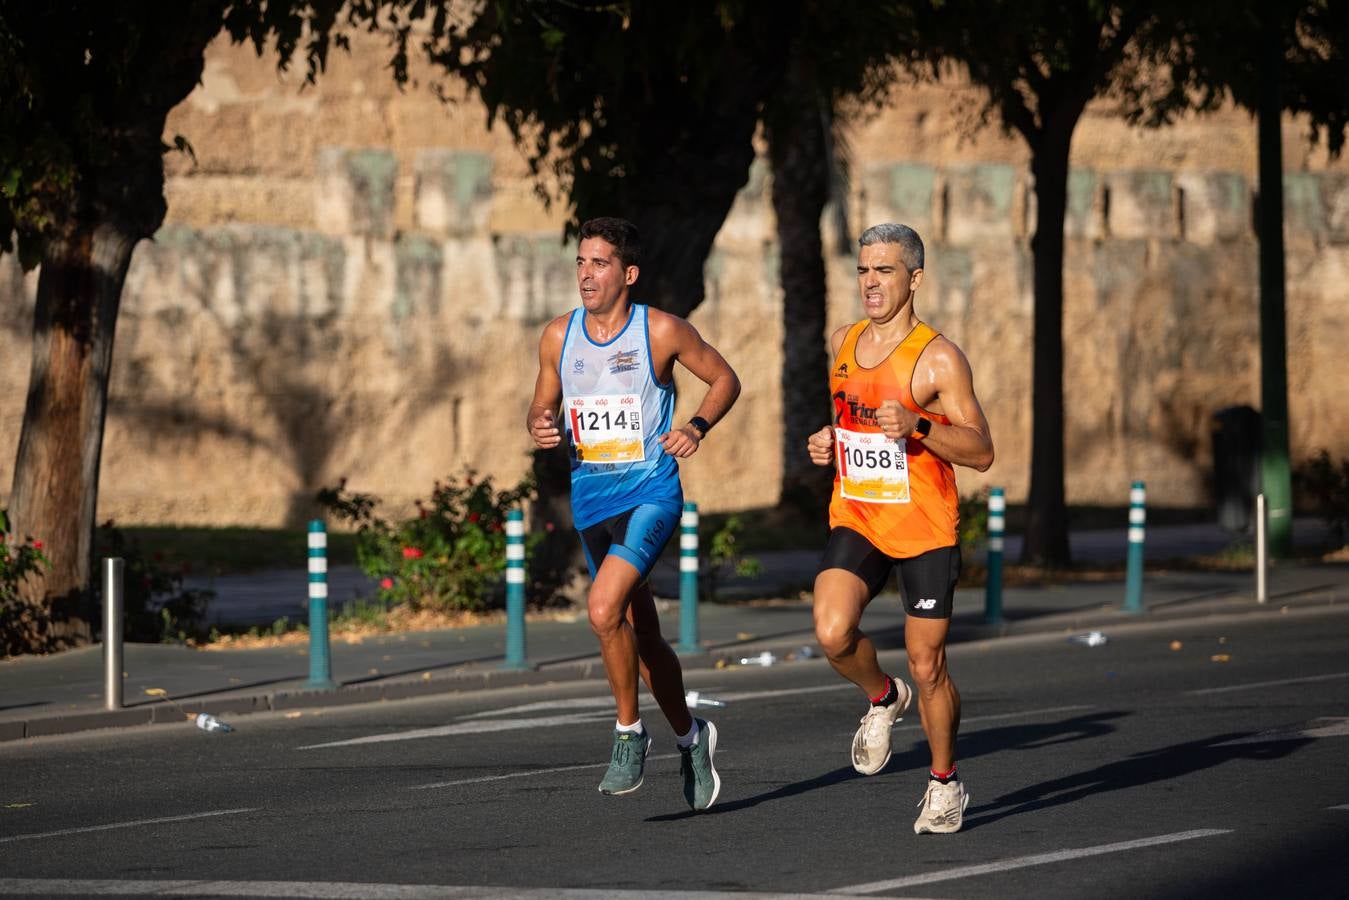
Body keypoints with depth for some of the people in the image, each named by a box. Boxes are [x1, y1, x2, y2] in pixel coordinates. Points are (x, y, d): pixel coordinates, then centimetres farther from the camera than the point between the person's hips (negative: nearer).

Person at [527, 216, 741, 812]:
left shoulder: (661, 331, -8)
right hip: (591, 498, 5)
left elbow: (725, 379, 4)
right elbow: (543, 406, 16)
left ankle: (629, 731, -8)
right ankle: (690, 737, 34)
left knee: (604, 607, -25)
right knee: (641, 636, 14)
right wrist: (541, 427, -7)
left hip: (650, 490, -5)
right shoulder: (559, 336, 4)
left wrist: (697, 427, -12)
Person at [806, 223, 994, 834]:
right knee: (832, 634, -21)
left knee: (927, 667, 2)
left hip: (925, 531, -4)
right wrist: (829, 443, 6)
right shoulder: (843, 345, 7)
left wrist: (918, 426, -28)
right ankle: (882, 699, 11)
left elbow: (981, 452, -13)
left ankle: (945, 781, 24)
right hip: (856, 522, 4)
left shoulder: (939, 359, -11)